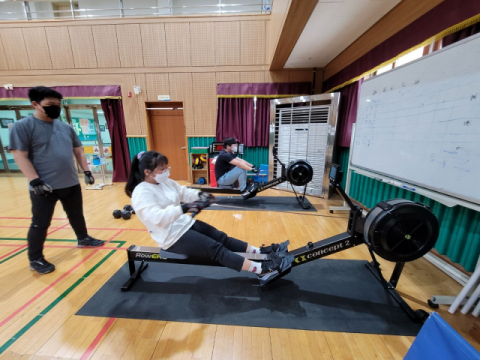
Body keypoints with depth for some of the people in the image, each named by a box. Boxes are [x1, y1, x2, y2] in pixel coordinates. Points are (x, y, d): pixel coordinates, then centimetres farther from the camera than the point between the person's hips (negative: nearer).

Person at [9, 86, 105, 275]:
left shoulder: (66, 127, 10)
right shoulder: (22, 126, -7)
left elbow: (78, 151, 15)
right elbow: (20, 156, -11)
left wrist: (86, 171, 8)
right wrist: (35, 181, -18)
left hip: (71, 184, 5)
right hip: (44, 187, -5)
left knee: (77, 215, 19)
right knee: (40, 224, 7)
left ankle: (83, 239, 39)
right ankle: (35, 259, 24)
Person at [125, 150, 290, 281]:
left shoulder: (165, 182, 5)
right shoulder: (142, 193, -19)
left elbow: (184, 193, 13)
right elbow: (156, 218, -32)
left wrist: (199, 195, -7)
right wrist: (183, 208, -42)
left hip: (186, 224, 9)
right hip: (172, 237, -8)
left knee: (222, 238, 1)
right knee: (216, 249, -17)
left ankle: (260, 252, 5)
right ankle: (261, 270, -16)